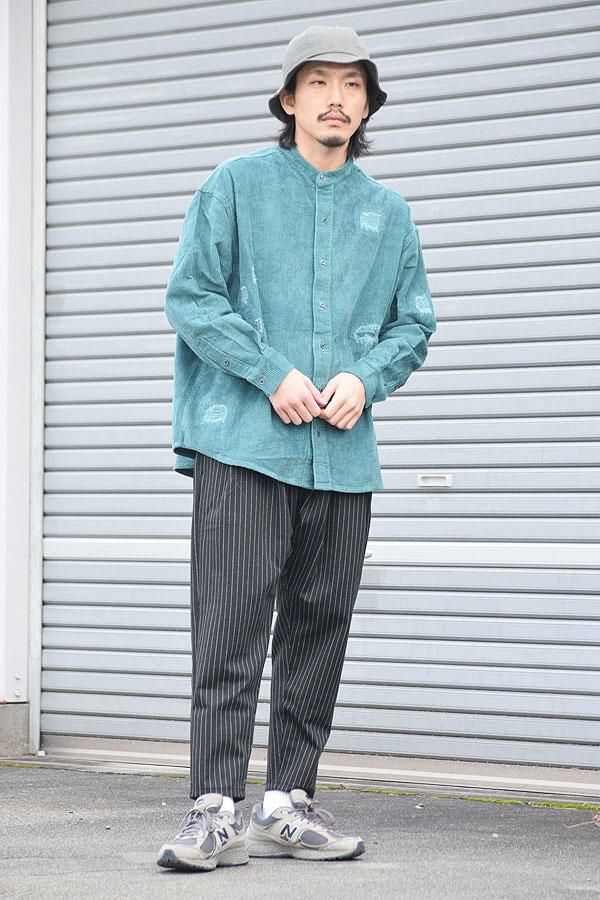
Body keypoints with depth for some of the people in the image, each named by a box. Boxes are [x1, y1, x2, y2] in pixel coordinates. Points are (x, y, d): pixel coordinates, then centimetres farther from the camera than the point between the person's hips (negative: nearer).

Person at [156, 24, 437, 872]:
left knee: (319, 629, 7)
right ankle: (216, 810, -8)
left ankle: (289, 801, 15)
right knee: (230, 629, -9)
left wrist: (364, 377, -3)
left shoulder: (390, 211, 16)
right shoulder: (237, 184, 5)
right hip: (243, 446, -4)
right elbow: (191, 296, 0)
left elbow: (413, 323, 18)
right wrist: (272, 375, -10)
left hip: (344, 455, 4)